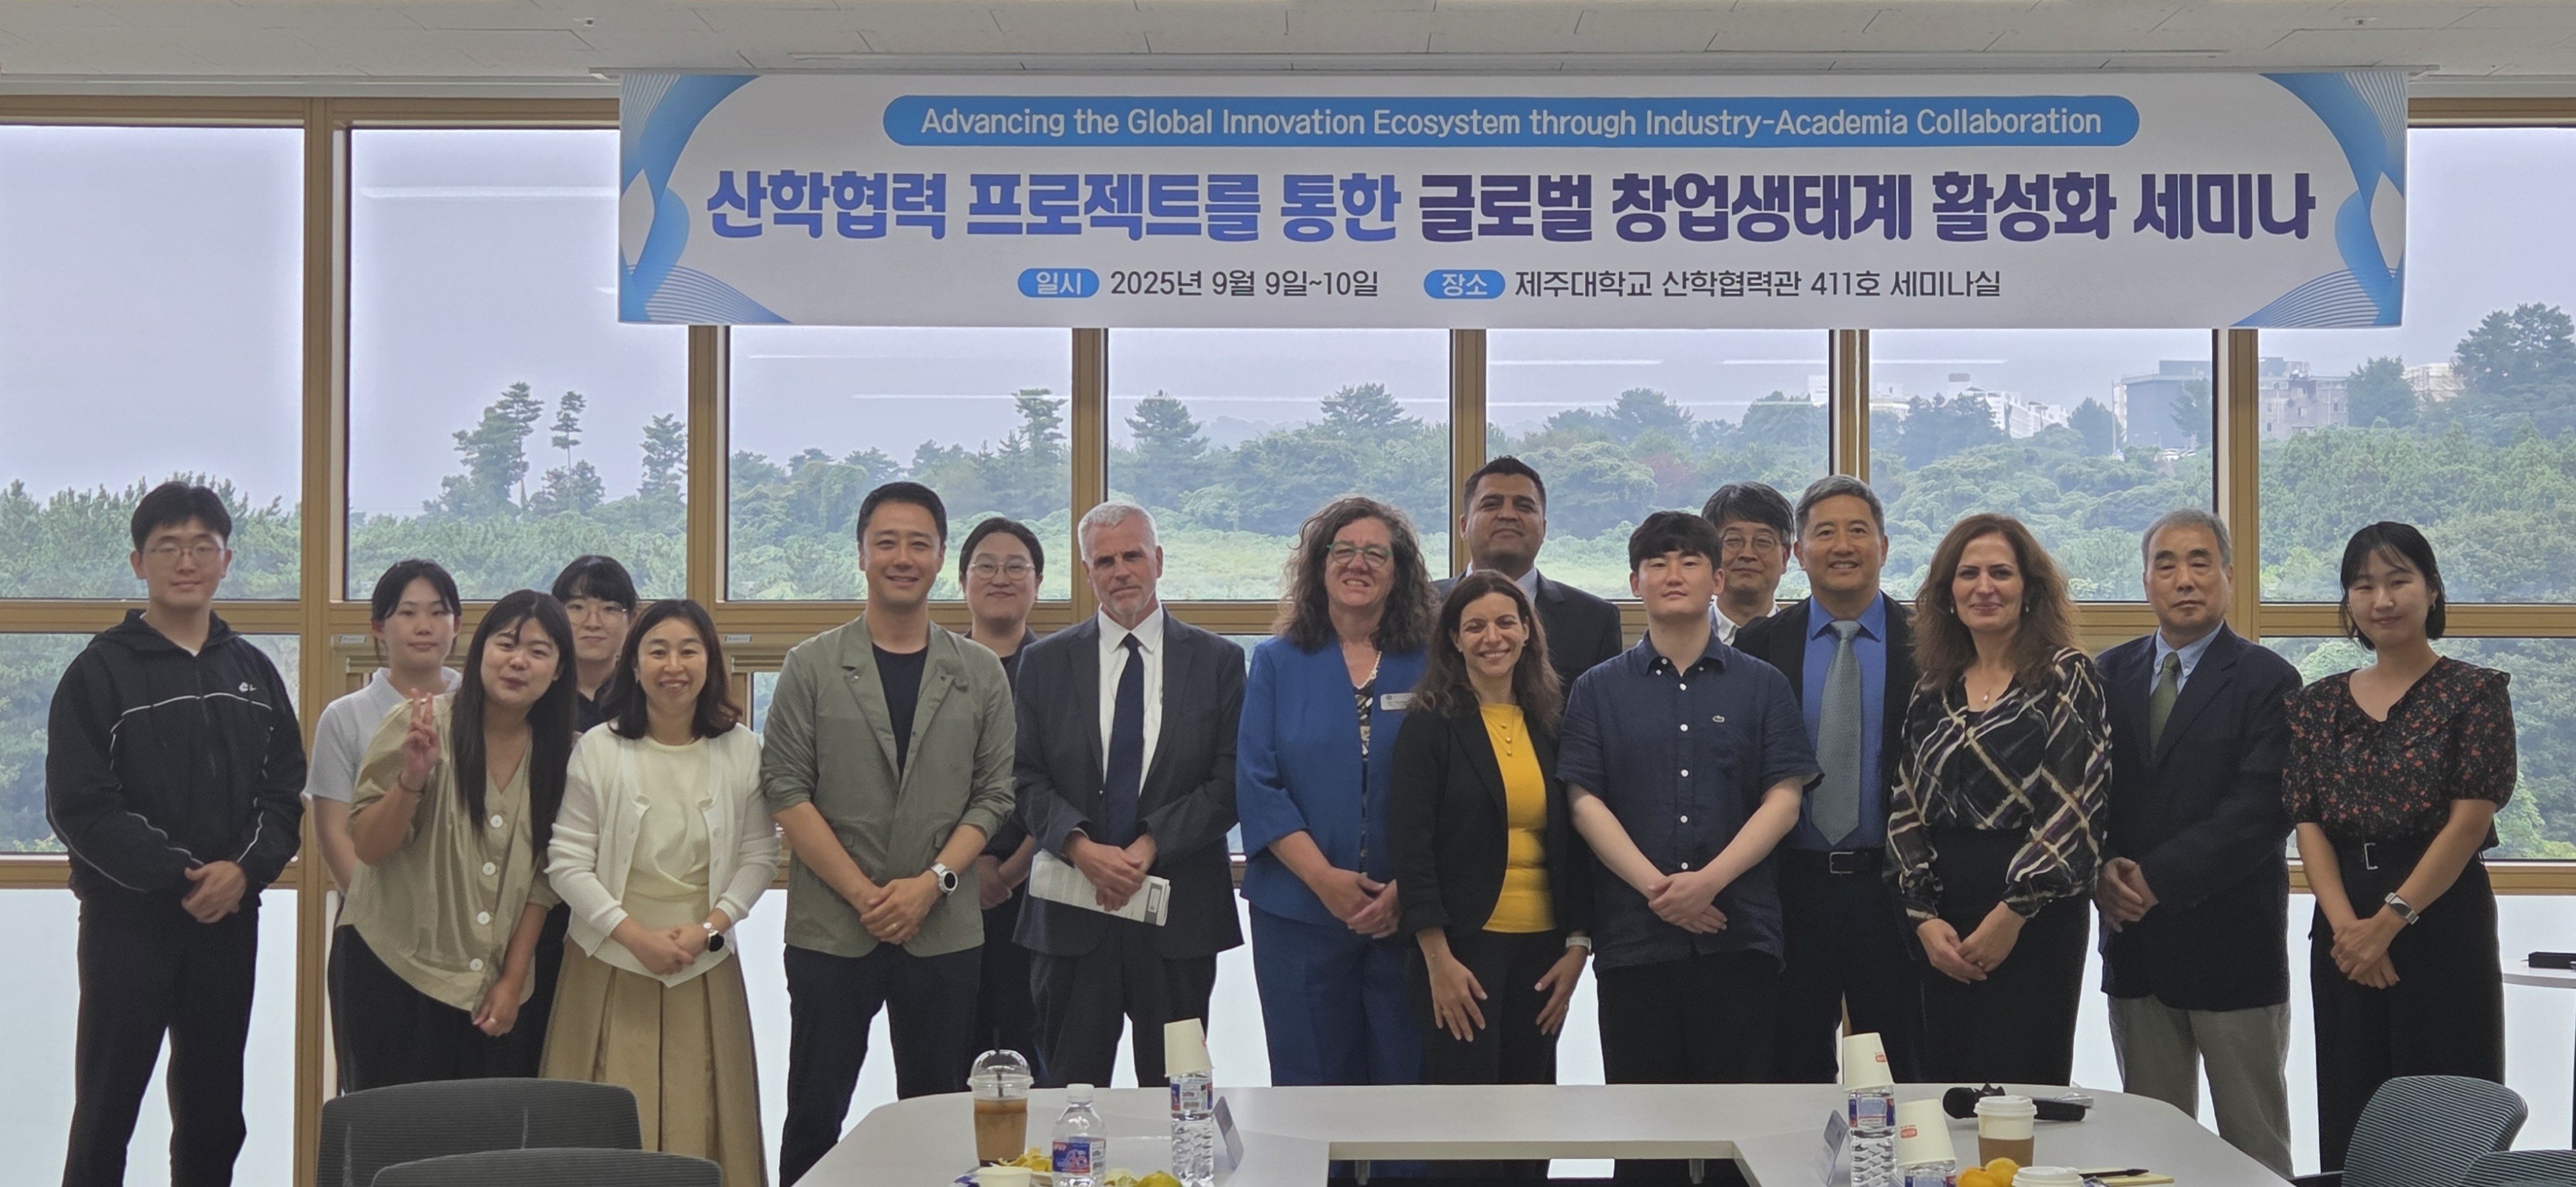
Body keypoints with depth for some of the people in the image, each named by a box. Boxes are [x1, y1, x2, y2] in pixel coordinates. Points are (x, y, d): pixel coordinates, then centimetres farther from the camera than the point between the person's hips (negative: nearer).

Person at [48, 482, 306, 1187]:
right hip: (126, 920, -4)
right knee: (106, 1109, 0)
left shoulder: (254, 672, 11)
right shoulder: (101, 670, -3)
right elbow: (78, 805, -10)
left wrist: (244, 870, -12)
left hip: (230, 921, 4)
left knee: (214, 1113, 10)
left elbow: (284, 791, 7)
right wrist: (178, 876, -17)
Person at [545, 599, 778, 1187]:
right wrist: (636, 935, -13)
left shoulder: (742, 751, 0)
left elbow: (759, 857, 4)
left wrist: (710, 927, -10)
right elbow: (567, 863, -5)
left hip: (705, 966, 2)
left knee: (698, 1127, 3)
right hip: (612, 964, -1)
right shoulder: (597, 748, -6)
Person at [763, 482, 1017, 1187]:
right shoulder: (812, 668, 3)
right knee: (814, 1114, 4)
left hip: (945, 934, 1)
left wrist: (933, 881, -11)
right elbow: (785, 790, -2)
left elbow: (993, 796, 4)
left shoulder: (981, 675, 7)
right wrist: (863, 893, -10)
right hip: (831, 931, -1)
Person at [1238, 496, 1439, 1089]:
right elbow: (1257, 784, -1)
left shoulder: (1429, 667, 5)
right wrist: (1324, 878, -12)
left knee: (1408, 1085, 2)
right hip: (1299, 913, 0)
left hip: (1407, 914, 0)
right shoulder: (1277, 663, 7)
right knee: (1309, 1086, 5)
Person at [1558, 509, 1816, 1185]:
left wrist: (1711, 879, -13)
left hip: (1738, 935, 0)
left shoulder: (1761, 686, 9)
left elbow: (1784, 799, 1)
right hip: (1633, 935, 0)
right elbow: (1585, 801, 1)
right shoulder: (1598, 691, 9)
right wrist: (1655, 887, -12)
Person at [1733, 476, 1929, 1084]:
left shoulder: (1925, 645, 1)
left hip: (1892, 890, -1)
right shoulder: (1760, 645, 4)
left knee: (1898, 1076, 7)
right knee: (1795, 1071, 8)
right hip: (1793, 890, 1)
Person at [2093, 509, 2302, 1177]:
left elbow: (2260, 811, -14)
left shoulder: (2266, 681, -4)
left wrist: (2157, 879, -18)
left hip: (2232, 944, -4)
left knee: (2254, 1146, 4)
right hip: (2134, 941, 4)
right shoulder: (2109, 675, 11)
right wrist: (2102, 869, -12)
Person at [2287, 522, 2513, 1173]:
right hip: (2344, 929, 4)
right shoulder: (2317, 704, 10)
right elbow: (2308, 823, 3)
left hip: (2443, 919, -4)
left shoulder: (2475, 692, -1)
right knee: (2350, 1118, 6)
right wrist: (2346, 925, -12)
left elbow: (2469, 822, -8)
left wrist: (2390, 920, -15)